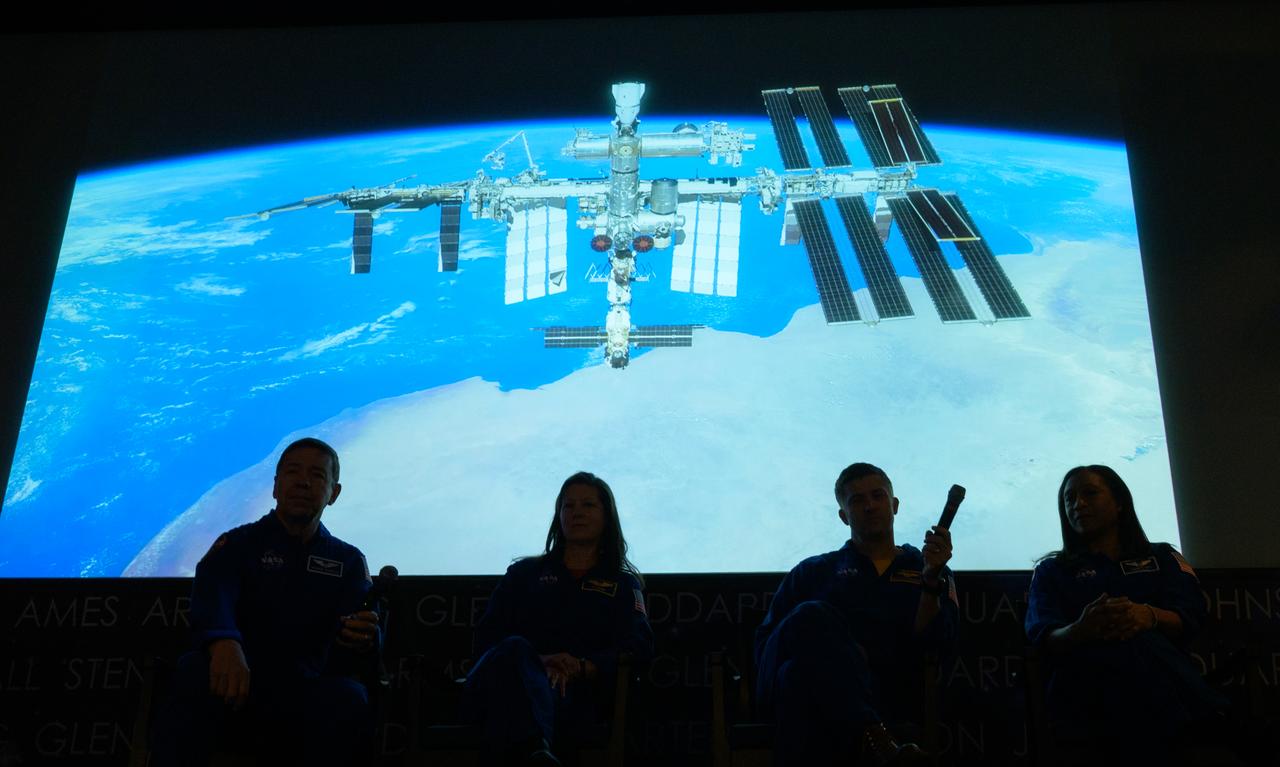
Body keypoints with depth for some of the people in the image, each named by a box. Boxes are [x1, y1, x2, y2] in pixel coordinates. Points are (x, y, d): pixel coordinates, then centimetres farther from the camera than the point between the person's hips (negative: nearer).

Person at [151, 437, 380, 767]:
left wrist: (363, 638, -31)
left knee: (349, 697, -32)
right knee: (196, 670, -34)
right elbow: (212, 594, -15)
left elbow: (365, 624, -1)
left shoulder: (348, 561, 15)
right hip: (236, 680, -1)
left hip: (303, 692, 1)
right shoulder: (239, 543, 8)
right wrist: (224, 643, -41)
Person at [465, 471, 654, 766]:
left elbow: (638, 645, 8)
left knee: (551, 690, -39)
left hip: (573, 692, 0)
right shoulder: (525, 573, 30)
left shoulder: (623, 584, 27)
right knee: (515, 649, -38)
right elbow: (487, 636, 16)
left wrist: (581, 668, -13)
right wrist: (536, 662, -8)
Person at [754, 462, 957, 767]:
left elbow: (935, 644, 9)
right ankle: (871, 737, -46)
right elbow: (765, 641, 16)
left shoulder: (928, 572, 26)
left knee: (801, 676, -40)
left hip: (881, 692, -2)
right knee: (812, 615, -36)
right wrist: (826, 647, -5)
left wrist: (932, 579, -7)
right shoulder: (812, 571, 28)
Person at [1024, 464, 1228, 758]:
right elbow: (1045, 639, 5)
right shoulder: (1052, 569, 22)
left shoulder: (1162, 557, 25)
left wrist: (1149, 617, -14)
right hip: (1086, 686, -1)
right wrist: (1081, 630, -18)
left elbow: (1189, 619, 9)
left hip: (1163, 668, 1)